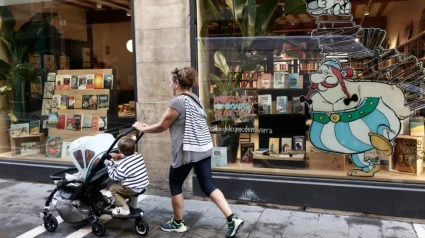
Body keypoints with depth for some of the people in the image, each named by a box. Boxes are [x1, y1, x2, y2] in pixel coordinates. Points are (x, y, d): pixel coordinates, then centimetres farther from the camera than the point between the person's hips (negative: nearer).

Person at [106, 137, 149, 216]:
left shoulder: (122, 165, -22)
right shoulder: (138, 155, -3)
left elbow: (114, 176, -10)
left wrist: (110, 164, 0)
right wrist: (119, 156, 12)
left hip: (134, 188, -8)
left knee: (112, 188, 10)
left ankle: (124, 209, 7)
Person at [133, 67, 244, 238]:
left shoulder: (178, 102, -14)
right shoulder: (194, 99, 14)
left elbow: (162, 126, -8)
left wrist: (142, 129, 9)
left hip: (187, 151, -8)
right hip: (204, 148, 8)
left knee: (175, 185, 12)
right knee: (208, 186, 11)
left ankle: (178, 223, 25)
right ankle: (232, 220, 4)